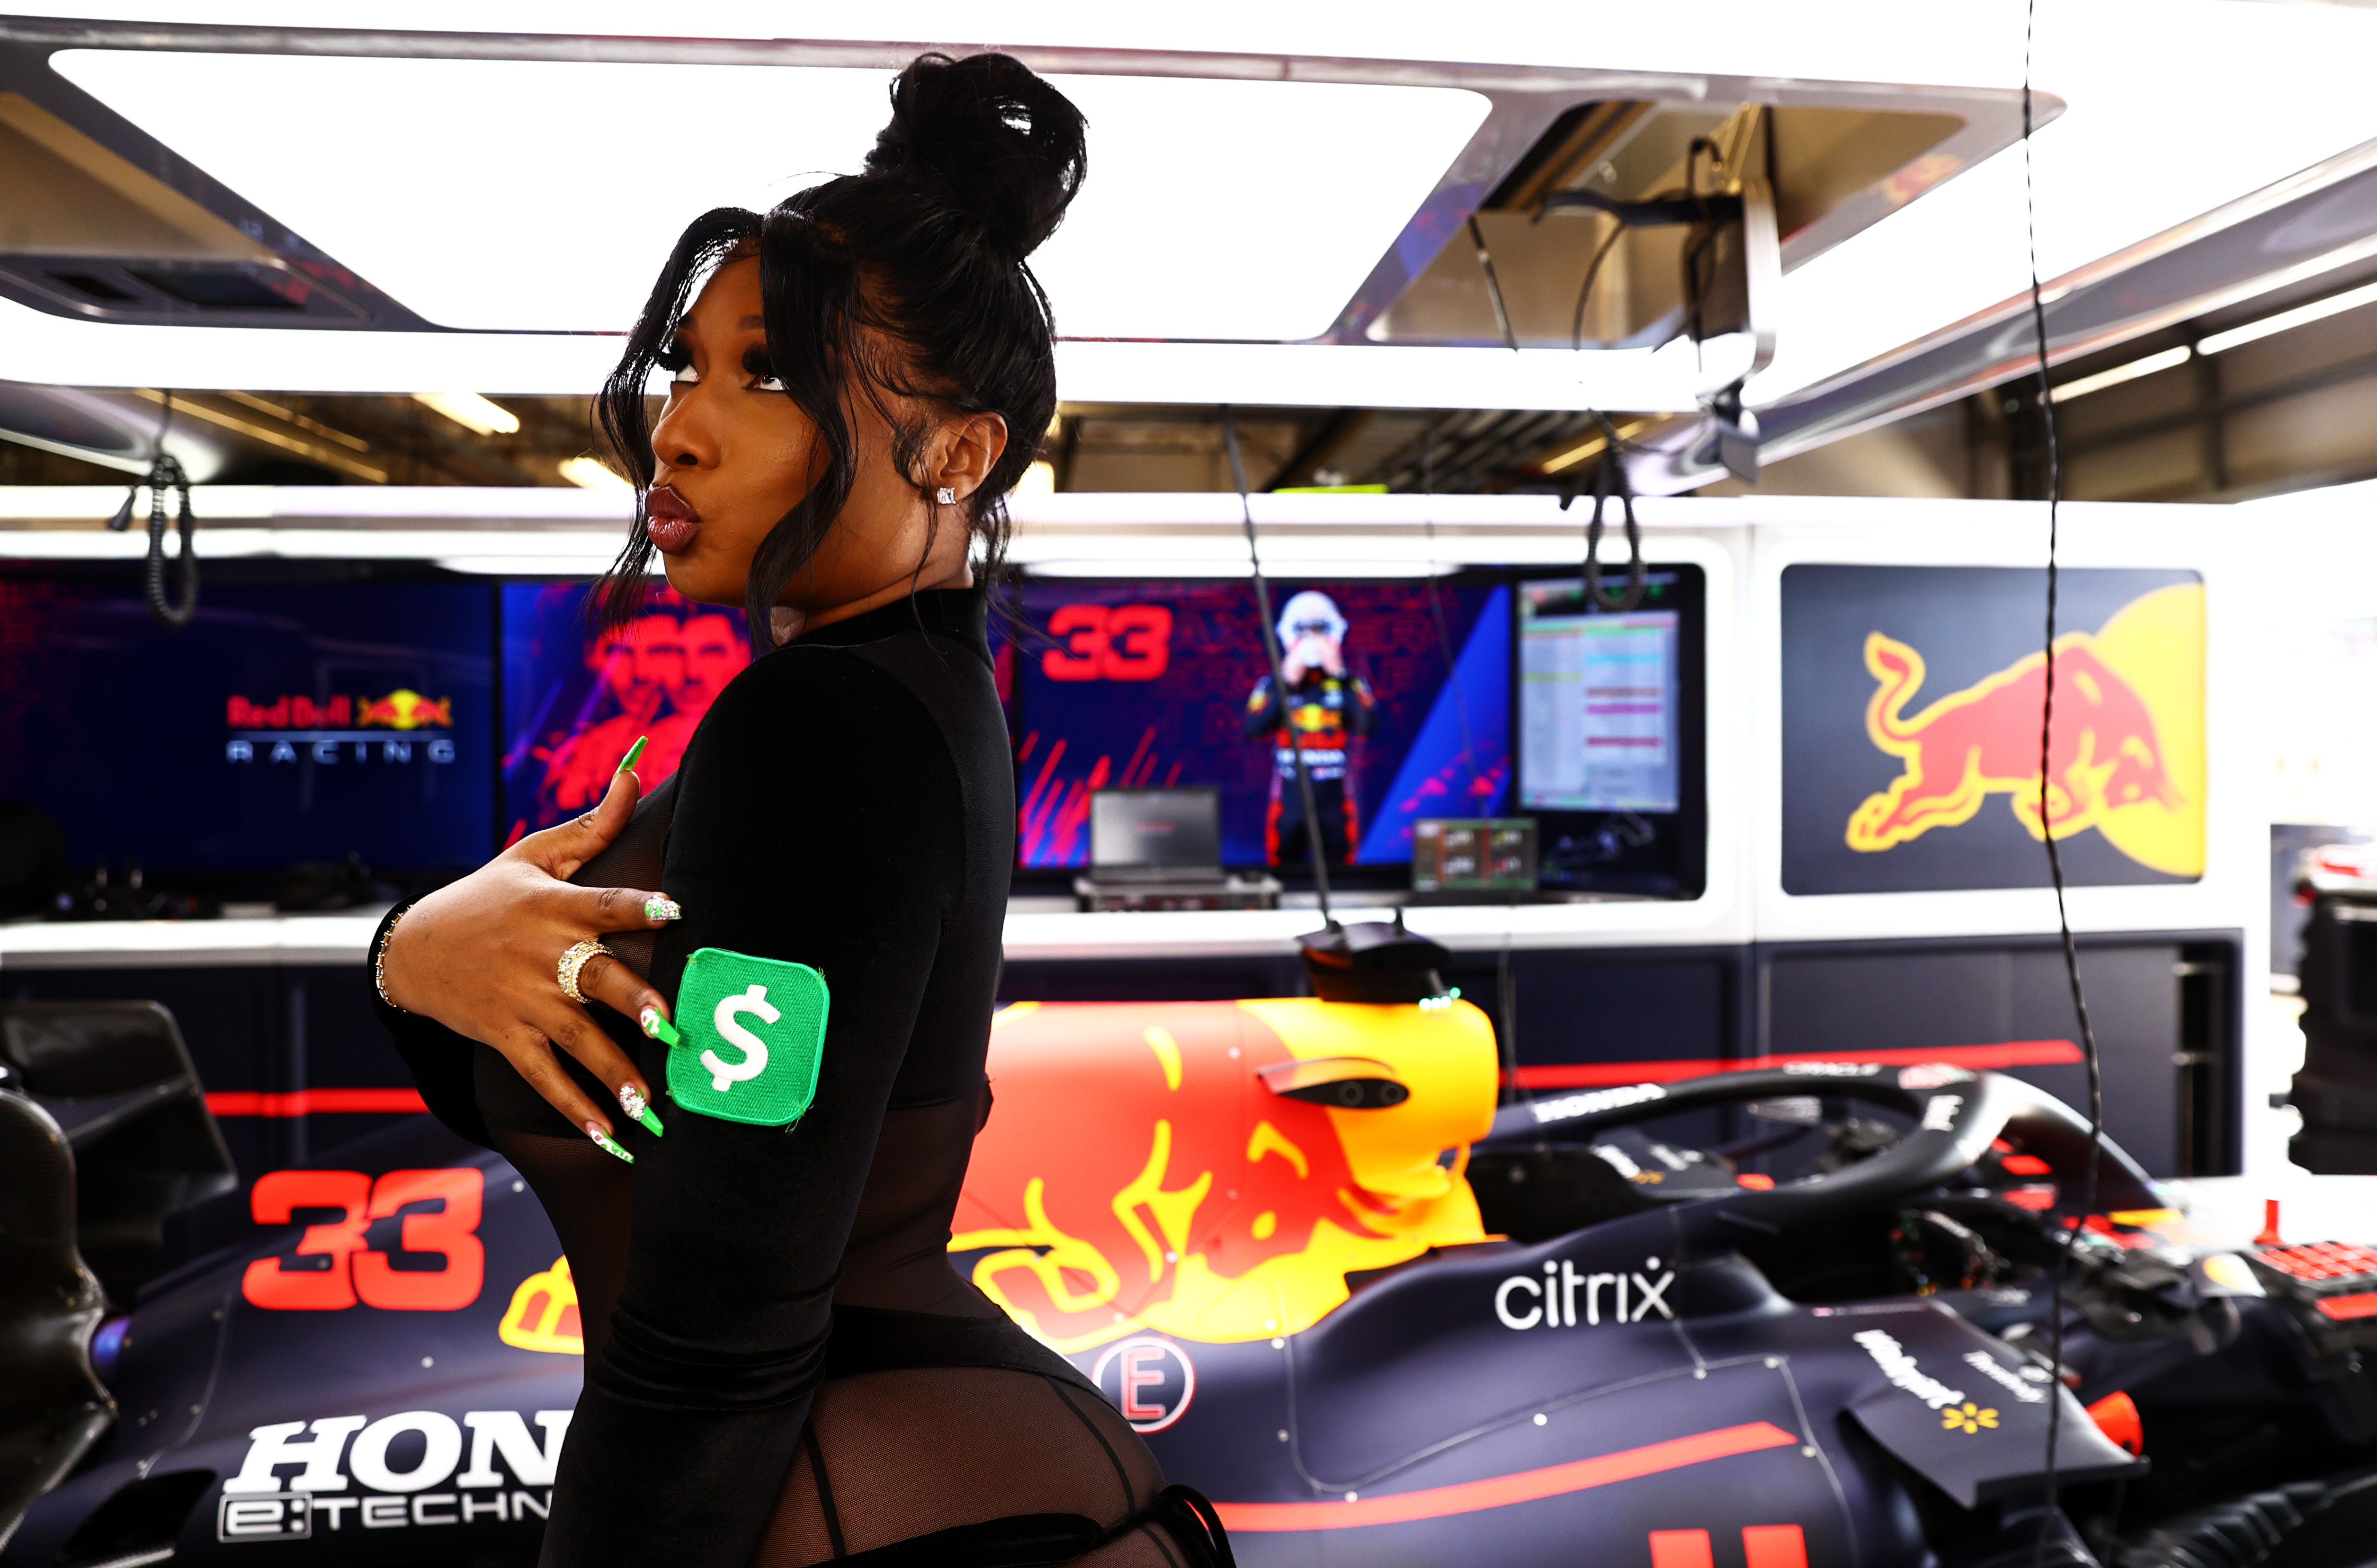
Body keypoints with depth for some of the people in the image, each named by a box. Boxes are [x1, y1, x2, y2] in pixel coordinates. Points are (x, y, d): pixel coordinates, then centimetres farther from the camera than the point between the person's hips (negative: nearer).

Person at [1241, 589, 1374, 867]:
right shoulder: (1273, 684, 3)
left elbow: (1367, 725, -14)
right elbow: (1253, 728, -13)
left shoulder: (1349, 683, 4)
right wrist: (1287, 684, -13)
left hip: (1336, 801, 1)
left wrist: (1339, 677, -15)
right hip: (1289, 800, 0)